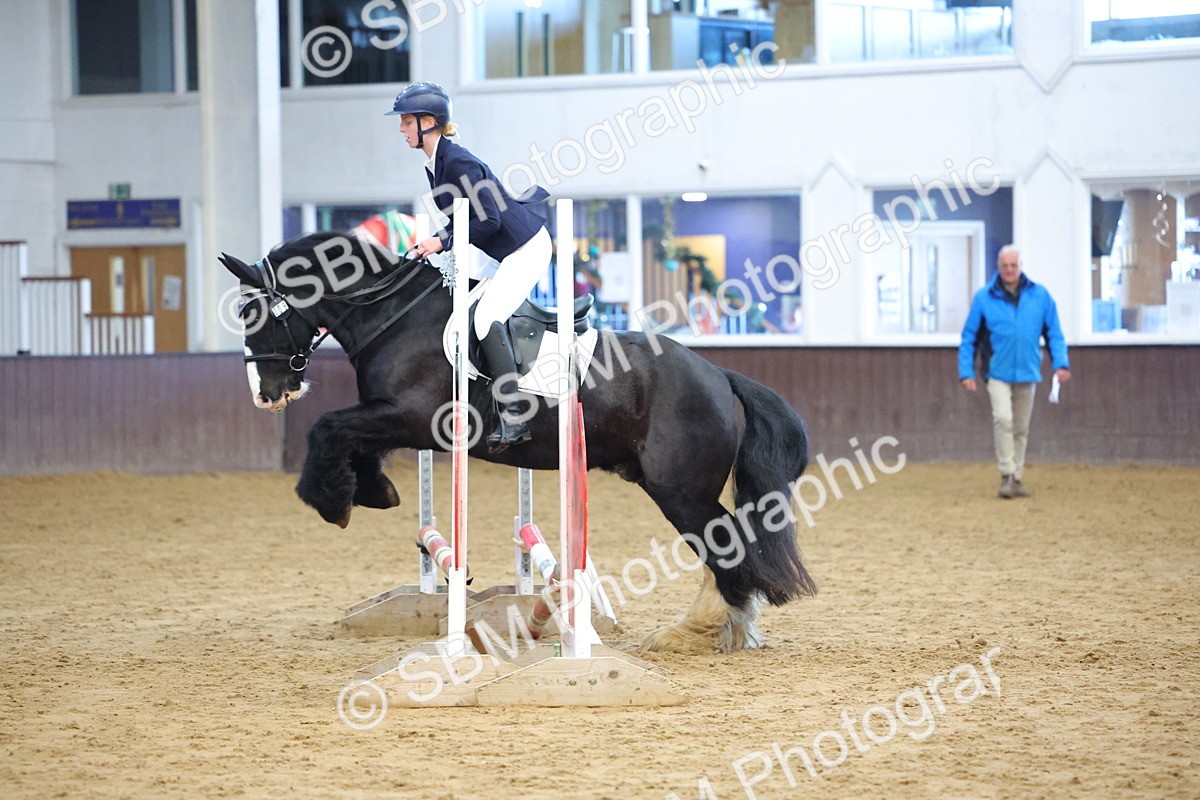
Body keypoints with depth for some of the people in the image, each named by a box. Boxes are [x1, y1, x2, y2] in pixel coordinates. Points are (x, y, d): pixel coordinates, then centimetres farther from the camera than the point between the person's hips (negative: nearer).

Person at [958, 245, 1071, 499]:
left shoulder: (1040, 296, 2)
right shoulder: (984, 298, -2)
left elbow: (1054, 333, 7)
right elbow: (969, 338, 2)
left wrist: (1060, 363, -5)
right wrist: (966, 372, -4)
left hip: (1027, 373, 3)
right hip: (998, 372, -3)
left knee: (1021, 428, 10)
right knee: (1003, 419, -21)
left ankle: (1016, 478, 21)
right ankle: (1007, 475, -17)